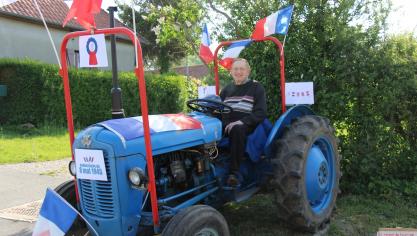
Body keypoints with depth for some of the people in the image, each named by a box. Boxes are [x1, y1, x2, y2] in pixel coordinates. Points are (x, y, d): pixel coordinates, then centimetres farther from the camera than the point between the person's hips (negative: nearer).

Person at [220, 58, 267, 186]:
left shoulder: (256, 88, 5)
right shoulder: (227, 89, 19)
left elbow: (260, 113, -5)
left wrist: (241, 122, -20)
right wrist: (225, 123, -8)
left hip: (247, 126, -4)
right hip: (227, 124, 4)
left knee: (237, 129, -38)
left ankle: (234, 172, -36)